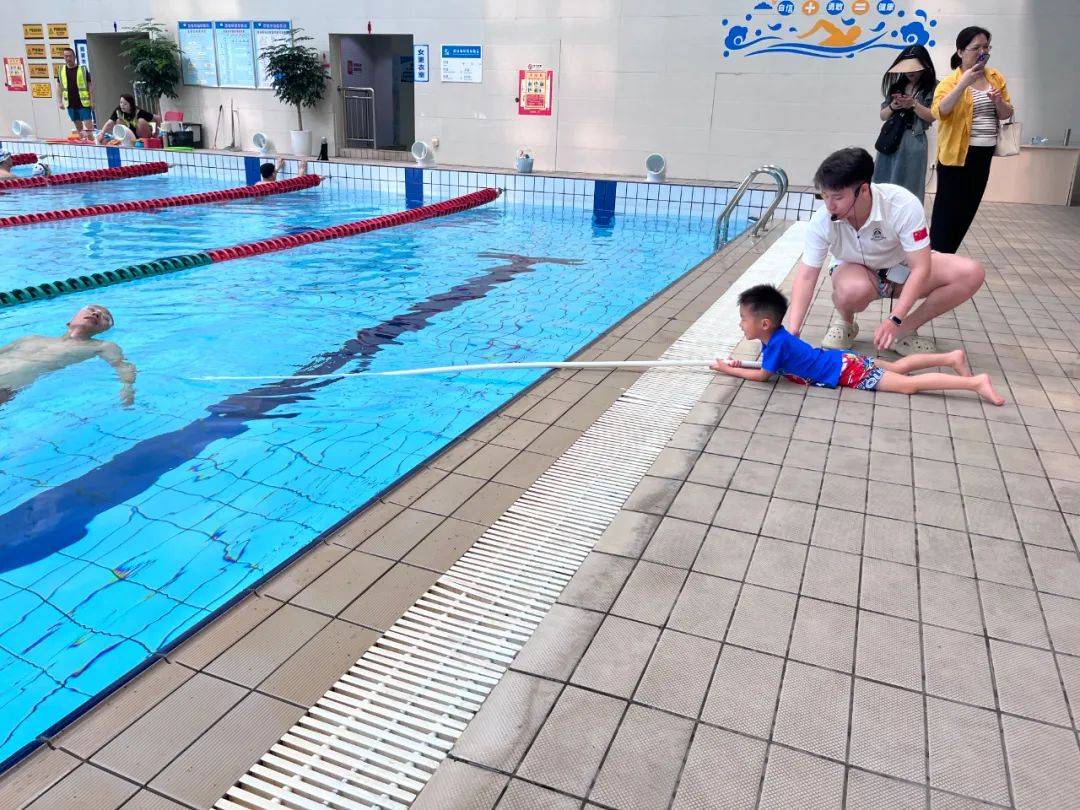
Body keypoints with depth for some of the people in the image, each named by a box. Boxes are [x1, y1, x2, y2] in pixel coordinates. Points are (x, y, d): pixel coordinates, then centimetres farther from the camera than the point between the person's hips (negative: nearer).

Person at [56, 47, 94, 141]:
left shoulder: (83, 69, -4)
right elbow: (60, 87, 12)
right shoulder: (61, 71, 7)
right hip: (71, 104, 4)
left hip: (84, 103, -4)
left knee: (89, 126, -10)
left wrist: (92, 101, -10)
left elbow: (90, 86, -3)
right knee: (78, 127, 11)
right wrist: (60, 101, 5)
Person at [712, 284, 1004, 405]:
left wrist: (727, 369, -11)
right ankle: (952, 358, 26)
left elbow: (762, 376, -18)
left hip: (846, 372, -9)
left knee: (908, 385, -8)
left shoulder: (777, 343, -24)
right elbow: (769, 365, 18)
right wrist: (740, 365, 6)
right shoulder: (776, 337, 4)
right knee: (898, 367, 22)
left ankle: (976, 382, -7)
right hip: (842, 361, 9)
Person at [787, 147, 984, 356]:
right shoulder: (822, 221, -25)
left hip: (903, 269, 1)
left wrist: (895, 321, -37)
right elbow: (807, 276, -22)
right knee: (852, 290, -39)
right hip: (857, 271, -1)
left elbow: (920, 268, -27)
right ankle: (846, 325, -2)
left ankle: (903, 331, -9)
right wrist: (792, 332, -32)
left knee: (971, 273, -23)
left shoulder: (904, 205, -30)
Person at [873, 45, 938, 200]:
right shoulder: (896, 85, 12)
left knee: (908, 189, -5)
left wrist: (913, 104, -16)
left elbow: (932, 117, -5)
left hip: (913, 142, -4)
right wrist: (892, 107, -7)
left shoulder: (932, 87, 1)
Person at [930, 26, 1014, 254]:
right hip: (957, 153, -6)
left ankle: (947, 257, 21)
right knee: (948, 208, -5)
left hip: (983, 154, 6)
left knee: (968, 209, 11)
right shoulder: (951, 81, -7)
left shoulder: (996, 78, 9)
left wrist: (999, 101, -9)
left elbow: (1006, 114, 11)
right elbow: (940, 111, -25)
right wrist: (964, 82, -29)